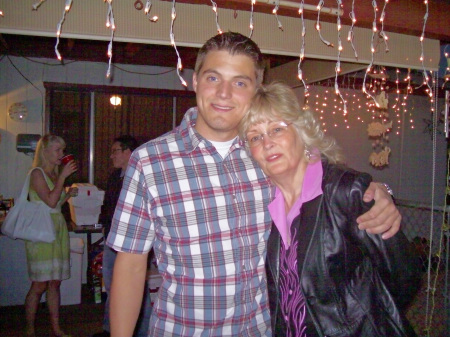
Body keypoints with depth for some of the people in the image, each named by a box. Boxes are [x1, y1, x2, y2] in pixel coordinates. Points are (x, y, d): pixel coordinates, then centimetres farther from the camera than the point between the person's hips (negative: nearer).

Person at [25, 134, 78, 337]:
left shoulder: (54, 174, 15)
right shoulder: (37, 173, -7)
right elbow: (50, 201, -19)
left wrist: (69, 194, 5)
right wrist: (63, 176, -16)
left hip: (58, 229, 7)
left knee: (55, 283, 10)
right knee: (39, 285, -3)